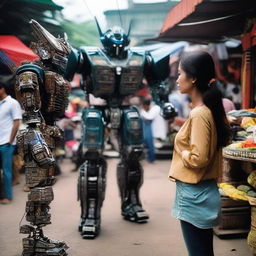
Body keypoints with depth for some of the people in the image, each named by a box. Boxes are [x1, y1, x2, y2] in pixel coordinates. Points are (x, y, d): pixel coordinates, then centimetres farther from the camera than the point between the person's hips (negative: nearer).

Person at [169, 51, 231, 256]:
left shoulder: (199, 114, -20)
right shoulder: (210, 109, 7)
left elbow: (198, 158, -25)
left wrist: (180, 152, -6)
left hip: (194, 195, -9)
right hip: (203, 192, 9)